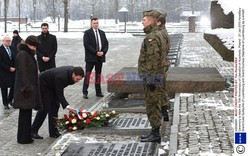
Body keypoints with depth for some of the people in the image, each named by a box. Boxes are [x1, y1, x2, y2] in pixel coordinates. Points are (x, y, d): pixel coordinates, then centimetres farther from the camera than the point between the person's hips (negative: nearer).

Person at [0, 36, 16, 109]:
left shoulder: (12, 48, 9)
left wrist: (14, 68, -3)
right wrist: (9, 68, -16)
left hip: (13, 71, 5)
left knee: (14, 86, 2)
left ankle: (10, 100, 22)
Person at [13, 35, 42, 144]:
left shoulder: (28, 54, 16)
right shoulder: (22, 54, -15)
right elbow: (22, 73, -21)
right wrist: (27, 87, -24)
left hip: (29, 88, 10)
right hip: (26, 89, -10)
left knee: (26, 113, 13)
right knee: (25, 113, -4)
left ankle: (24, 136, 21)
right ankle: (24, 138, 1)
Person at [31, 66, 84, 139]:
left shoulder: (72, 70, -15)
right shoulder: (61, 77, -39)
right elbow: (59, 94, -36)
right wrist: (67, 106, -45)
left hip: (52, 86, 9)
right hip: (43, 84, -9)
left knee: (55, 106, 3)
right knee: (45, 108, -9)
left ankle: (53, 131, 7)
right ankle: (33, 131, 1)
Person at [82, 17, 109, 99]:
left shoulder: (102, 33, 14)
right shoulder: (87, 33, -2)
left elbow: (106, 43, 11)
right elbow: (86, 44, -12)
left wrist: (103, 52, -8)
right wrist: (96, 52, -16)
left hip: (100, 57, 5)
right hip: (90, 57, -5)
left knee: (98, 74, 10)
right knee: (88, 74, -4)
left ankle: (98, 92, 16)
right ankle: (85, 92, -1)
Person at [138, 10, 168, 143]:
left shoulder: (152, 37, -17)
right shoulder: (156, 35, 15)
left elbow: (153, 60, -23)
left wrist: (150, 79, -23)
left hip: (151, 76, -10)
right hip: (156, 76, 10)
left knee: (152, 106, -5)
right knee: (154, 105, 13)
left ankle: (155, 134, 1)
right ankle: (155, 132, 19)